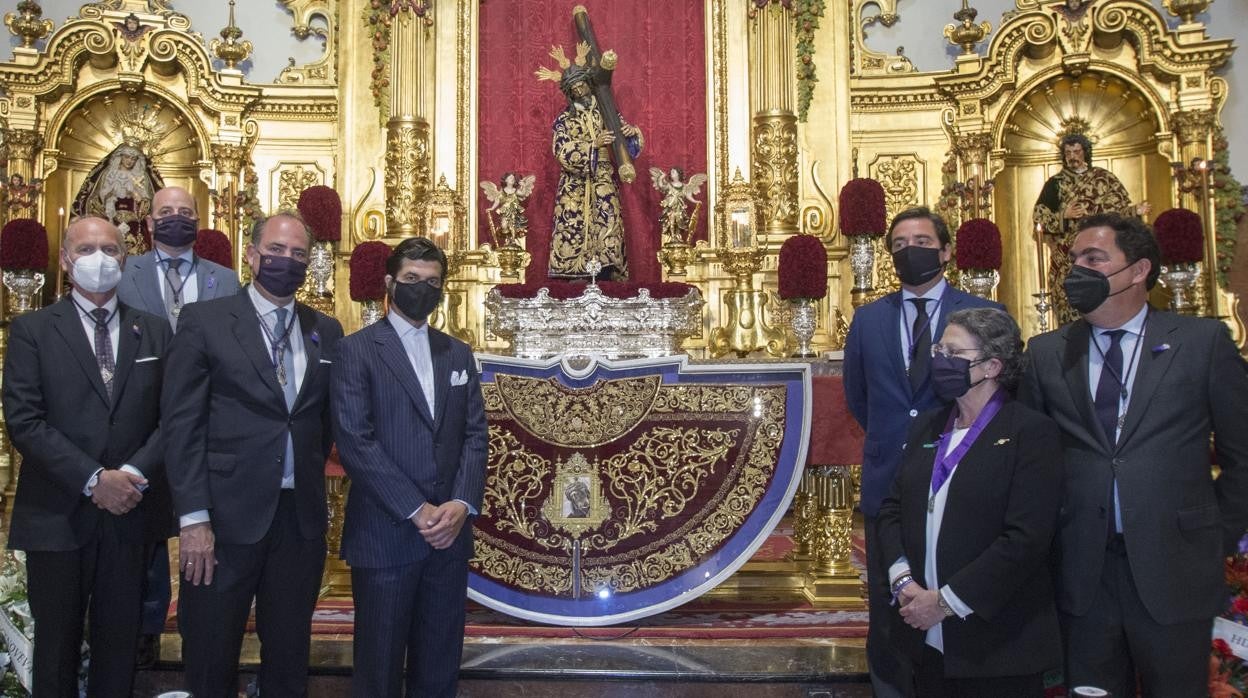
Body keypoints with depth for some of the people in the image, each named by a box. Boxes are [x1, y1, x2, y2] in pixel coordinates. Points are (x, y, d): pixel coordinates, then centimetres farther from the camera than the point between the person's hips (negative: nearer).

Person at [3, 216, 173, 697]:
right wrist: (94, 479, -16)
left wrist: (134, 474, -12)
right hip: (57, 514, -2)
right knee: (56, 645, 10)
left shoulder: (154, 332, 9)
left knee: (119, 644, 11)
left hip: (130, 515, 2)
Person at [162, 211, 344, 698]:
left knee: (289, 656, 14)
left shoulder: (327, 331, 9)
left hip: (302, 517, 3)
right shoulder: (204, 321, -2)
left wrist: (311, 485, 8)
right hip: (227, 515, -3)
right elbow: (182, 424, -7)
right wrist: (194, 519, -12)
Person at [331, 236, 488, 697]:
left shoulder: (458, 354, 13)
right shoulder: (357, 350, -2)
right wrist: (416, 511, -14)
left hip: (450, 533, 4)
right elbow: (355, 442, -11)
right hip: (385, 534, -4)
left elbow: (476, 435, 8)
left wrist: (462, 504, -8)